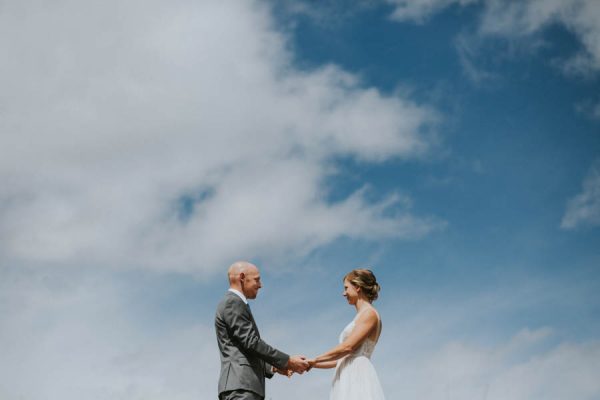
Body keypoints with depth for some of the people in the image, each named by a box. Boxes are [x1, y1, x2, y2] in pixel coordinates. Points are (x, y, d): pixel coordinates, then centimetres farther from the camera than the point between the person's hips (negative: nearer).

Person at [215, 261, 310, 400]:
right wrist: (288, 361, -7)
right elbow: (251, 343, -12)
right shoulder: (233, 303, -3)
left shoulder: (232, 303, 29)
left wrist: (274, 367, 20)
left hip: (241, 384, 11)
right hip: (240, 385, -11)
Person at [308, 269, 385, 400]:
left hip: (357, 379, -9)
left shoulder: (370, 314, -3)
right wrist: (311, 365, 18)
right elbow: (342, 358, 23)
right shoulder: (360, 318, 24)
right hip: (347, 381, 9)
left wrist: (314, 360, -7)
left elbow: (347, 347, -13)